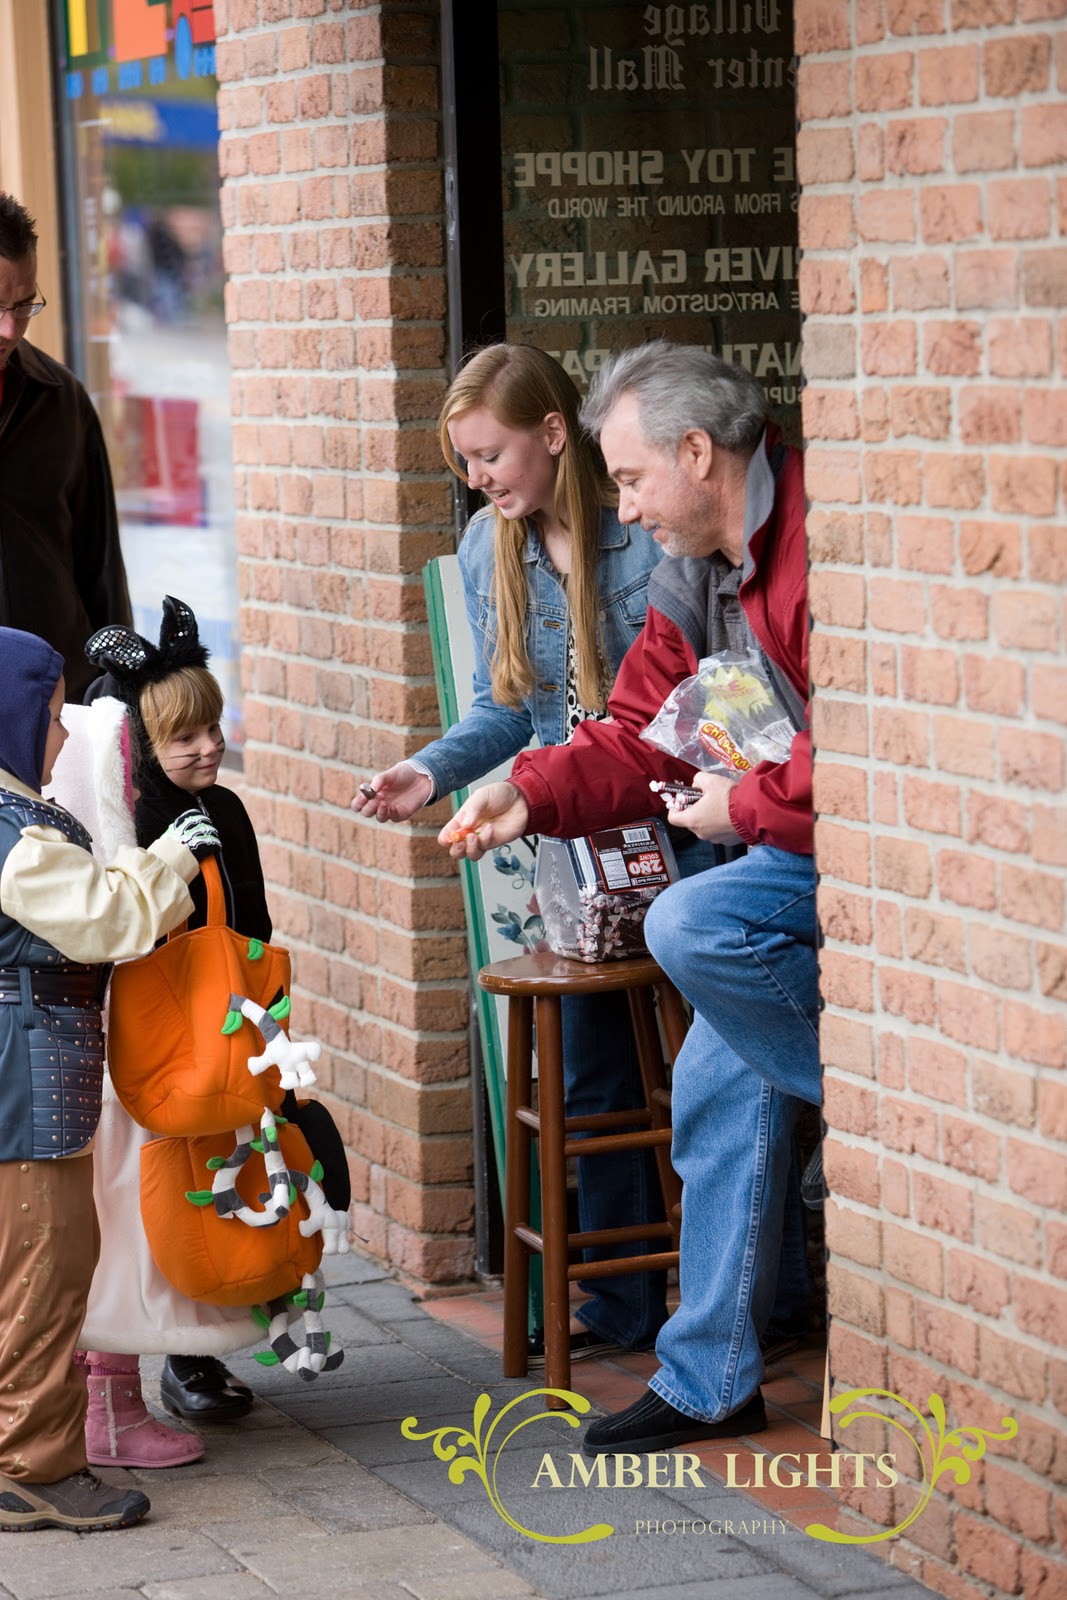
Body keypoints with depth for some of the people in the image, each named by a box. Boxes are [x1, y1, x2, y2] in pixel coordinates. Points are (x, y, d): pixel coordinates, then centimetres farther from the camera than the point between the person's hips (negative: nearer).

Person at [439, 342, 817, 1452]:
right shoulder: (691, 574, 10)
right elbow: (638, 738, 14)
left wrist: (750, 804, -16)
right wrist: (529, 792, -1)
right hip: (793, 852, 9)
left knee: (687, 929, -26)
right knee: (718, 1082, 6)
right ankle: (711, 1382, 17)